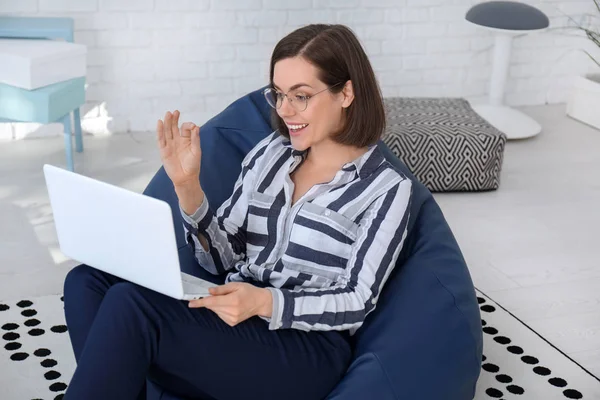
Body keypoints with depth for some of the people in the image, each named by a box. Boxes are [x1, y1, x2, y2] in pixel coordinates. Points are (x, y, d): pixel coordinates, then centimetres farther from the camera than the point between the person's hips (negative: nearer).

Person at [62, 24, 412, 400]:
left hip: (306, 350, -6)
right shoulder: (268, 154, 11)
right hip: (235, 320, 6)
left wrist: (264, 302, -23)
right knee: (88, 282, -15)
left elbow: (357, 303, -7)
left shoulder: (388, 188, -2)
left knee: (130, 304, -26)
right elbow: (221, 259, 10)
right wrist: (187, 186, -7)